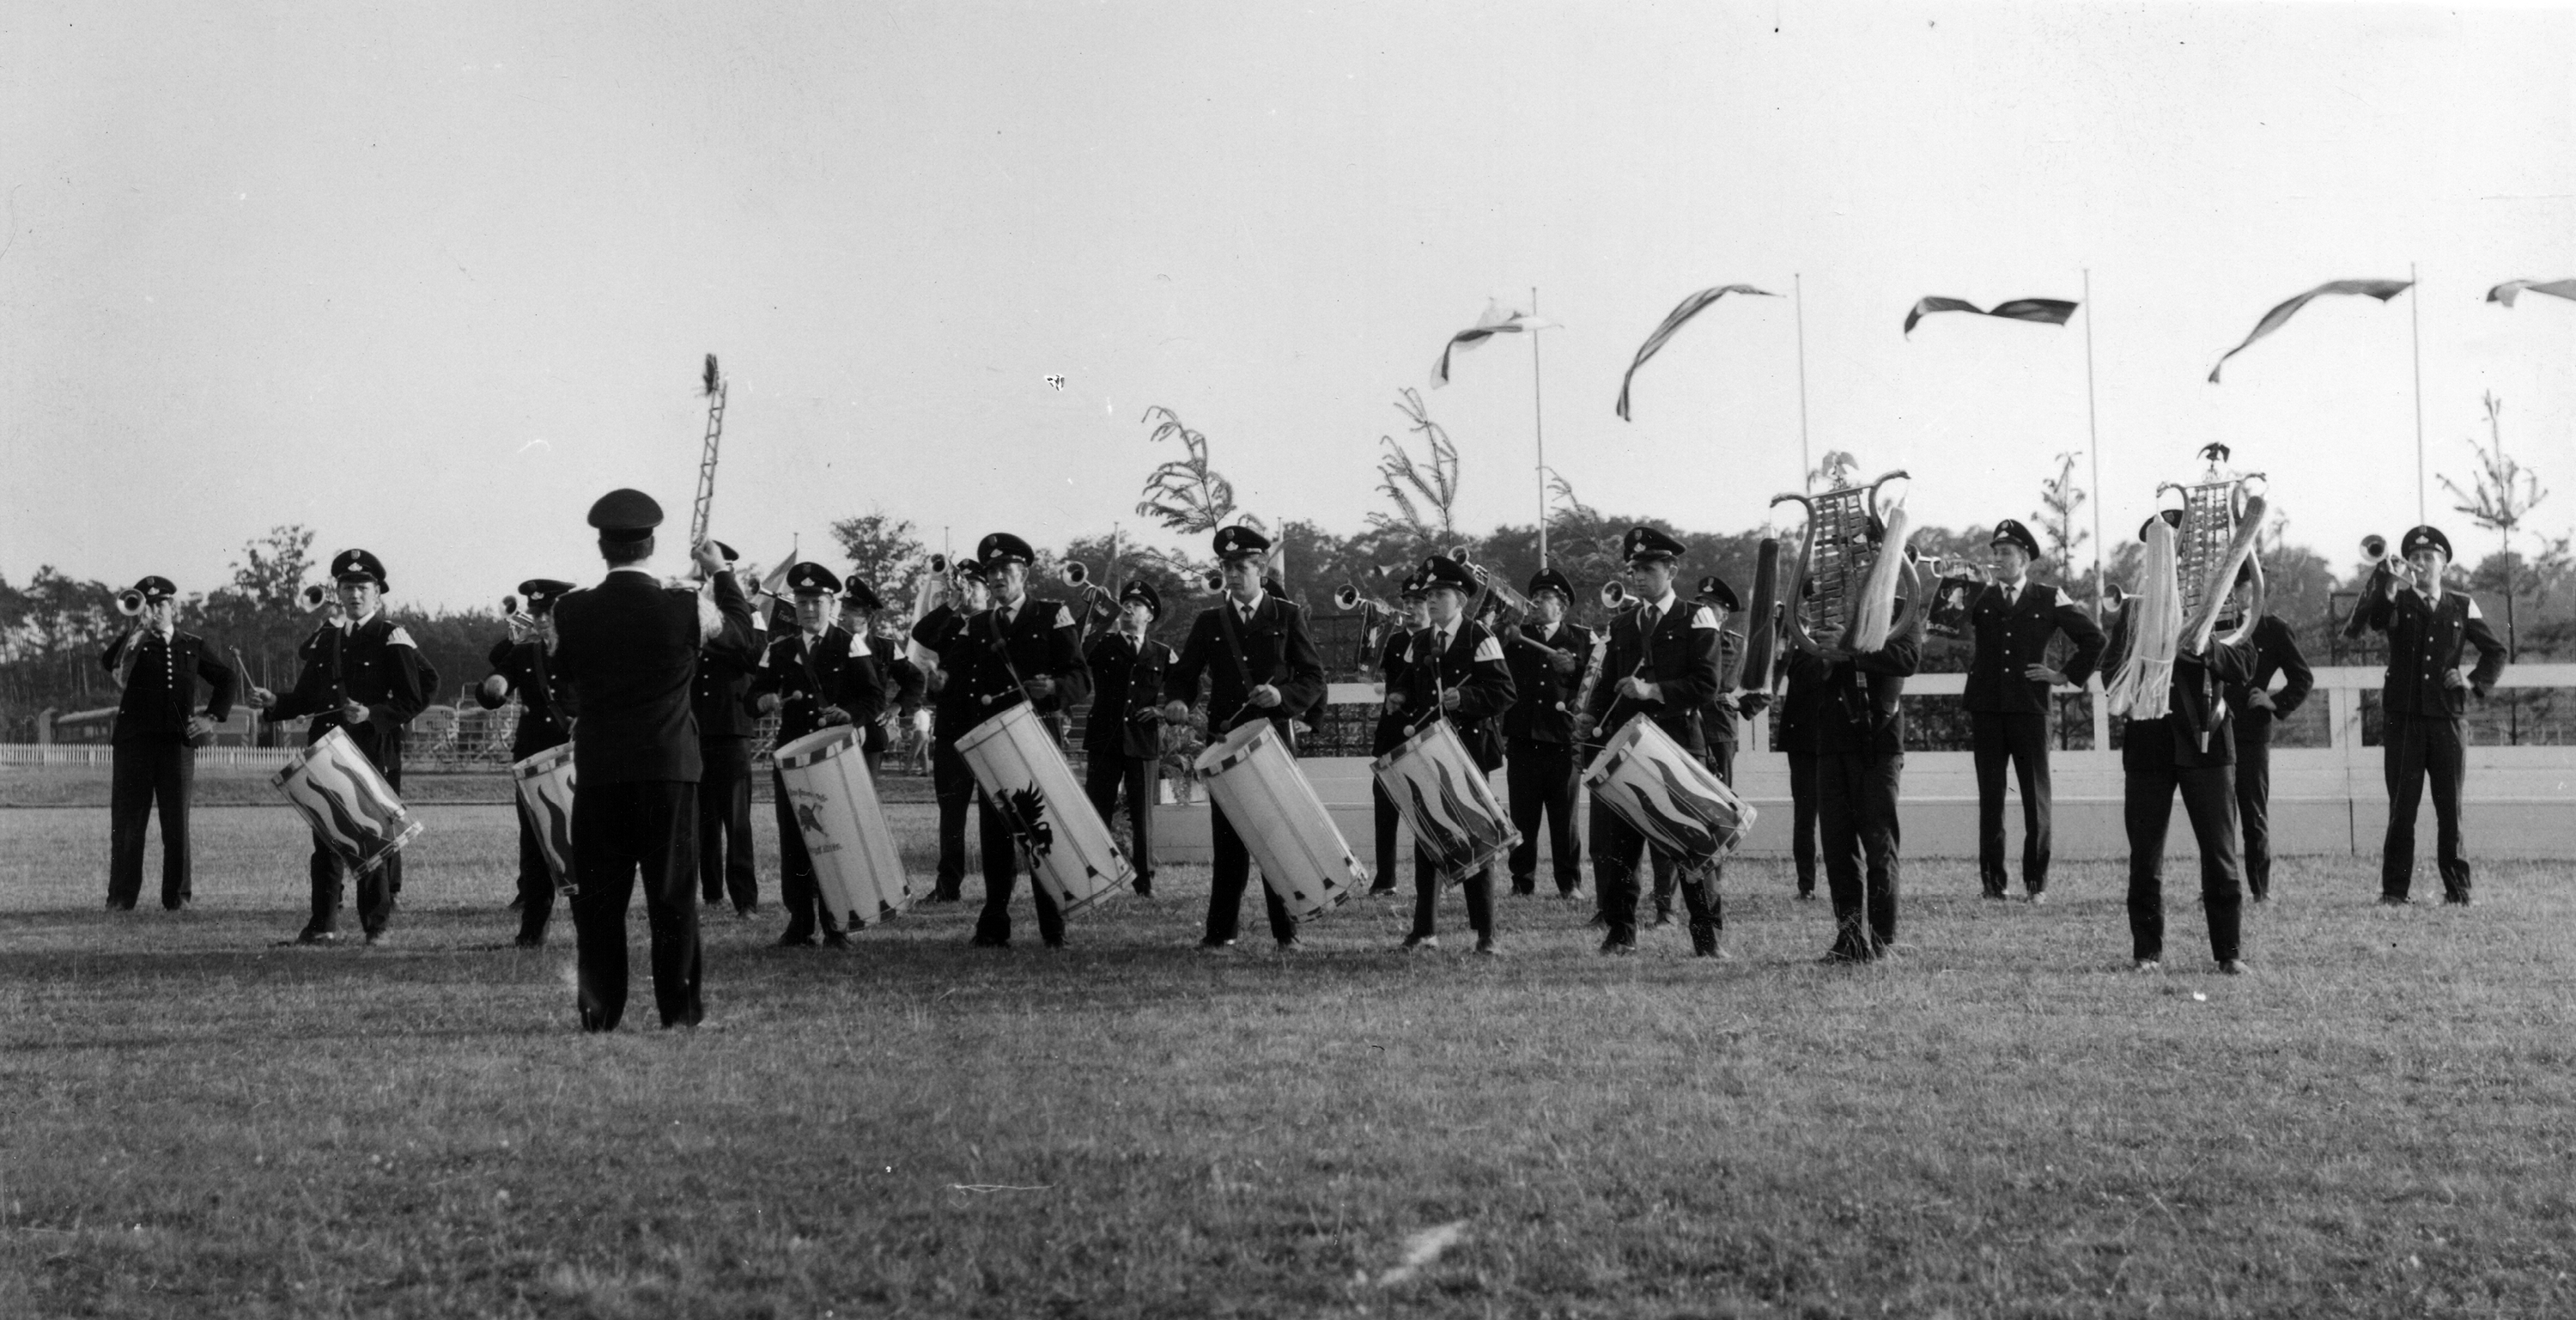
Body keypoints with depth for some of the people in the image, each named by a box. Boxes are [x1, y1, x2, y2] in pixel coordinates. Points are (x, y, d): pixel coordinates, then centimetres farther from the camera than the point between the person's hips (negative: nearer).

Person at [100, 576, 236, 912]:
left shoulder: (192, 646, 13)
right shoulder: (132, 643, 6)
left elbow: (228, 678, 19)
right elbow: (110, 664, -17)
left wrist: (213, 717, 8)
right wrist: (138, 628, -22)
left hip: (177, 742, 1)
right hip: (134, 742, -1)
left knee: (177, 822, 2)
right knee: (126, 822, 0)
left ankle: (179, 894, 8)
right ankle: (121, 896, 4)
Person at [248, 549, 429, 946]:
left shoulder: (392, 639, -2)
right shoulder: (324, 638, 16)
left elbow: (417, 697, -7)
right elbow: (307, 697, 20)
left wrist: (373, 715, -20)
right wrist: (274, 703, 2)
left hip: (375, 753, -5)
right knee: (325, 837, 4)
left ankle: (377, 925, 7)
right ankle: (323, 924, 9)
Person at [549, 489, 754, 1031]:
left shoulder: (572, 610, -4)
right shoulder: (685, 607, -8)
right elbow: (742, 632, 12)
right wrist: (720, 571, 24)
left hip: (598, 768, 1)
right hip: (670, 765, -1)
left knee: (598, 896, 7)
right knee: (673, 894, 4)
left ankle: (598, 1012, 8)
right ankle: (680, 1010, 6)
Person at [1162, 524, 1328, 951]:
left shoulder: (1288, 618, 6)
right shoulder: (1209, 622, 11)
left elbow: (1314, 678, 3)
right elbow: (1183, 672, 9)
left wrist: (1282, 696, -16)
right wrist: (1176, 701, -13)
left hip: (1274, 738, -1)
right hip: (1225, 740, 1)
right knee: (1226, 839, 0)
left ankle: (1286, 931, 7)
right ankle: (1221, 931, 4)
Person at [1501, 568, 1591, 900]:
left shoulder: (1582, 639, 9)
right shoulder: (1516, 636, 13)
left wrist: (1573, 667, -9)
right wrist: (1507, 641, -2)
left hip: (1564, 739, -1)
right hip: (1523, 738, 1)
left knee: (1564, 818, 1)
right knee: (1522, 818, 1)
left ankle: (1570, 883, 9)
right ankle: (1522, 882, 8)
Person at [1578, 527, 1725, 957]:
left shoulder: (1695, 620, 2)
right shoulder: (1621, 626, 17)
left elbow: (1706, 683, -7)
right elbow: (1607, 682, 14)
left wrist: (1653, 691, -17)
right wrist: (1591, 716, -5)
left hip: (1678, 744, -4)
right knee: (1614, 844, 0)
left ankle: (1706, 937, 6)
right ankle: (1621, 932, 11)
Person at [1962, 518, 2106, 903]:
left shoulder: (2049, 599, 5)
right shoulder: (1979, 599, 10)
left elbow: (2093, 639, 8)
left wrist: (2067, 675, 4)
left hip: (2031, 709, -2)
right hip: (1986, 709, 2)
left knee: (2036, 798, 1)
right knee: (1990, 799, 2)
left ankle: (2036, 883, 8)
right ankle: (1993, 882, 7)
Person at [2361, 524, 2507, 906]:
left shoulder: (2462, 607, 11)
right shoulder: (2396, 603, 6)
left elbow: (2496, 652, 19)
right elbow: (2371, 619, -17)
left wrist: (2475, 681, 2)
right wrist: (2386, 584, -33)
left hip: (2448, 720, 1)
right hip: (2404, 719, -1)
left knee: (2450, 809, 2)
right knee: (2402, 808, -2)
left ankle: (2457, 889, 8)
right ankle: (2393, 891, 1)